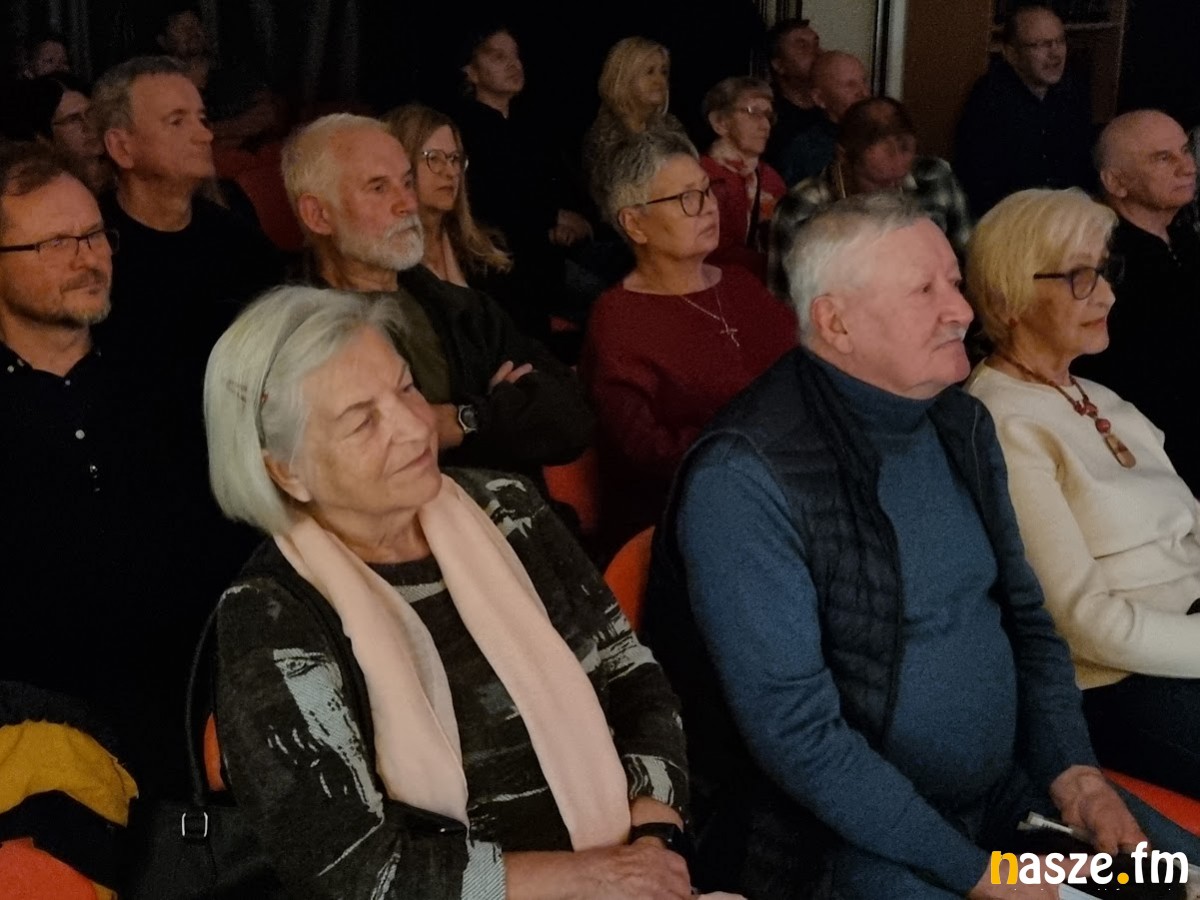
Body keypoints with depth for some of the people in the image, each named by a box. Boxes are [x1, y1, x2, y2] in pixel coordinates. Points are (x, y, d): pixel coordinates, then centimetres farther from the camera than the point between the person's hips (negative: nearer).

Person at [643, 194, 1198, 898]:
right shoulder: (745, 477, -20)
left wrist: (1074, 771, -1)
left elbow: (1025, 614, 13)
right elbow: (793, 729, -22)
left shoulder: (964, 424, 4)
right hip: (843, 832, -7)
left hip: (1011, 789, 7)